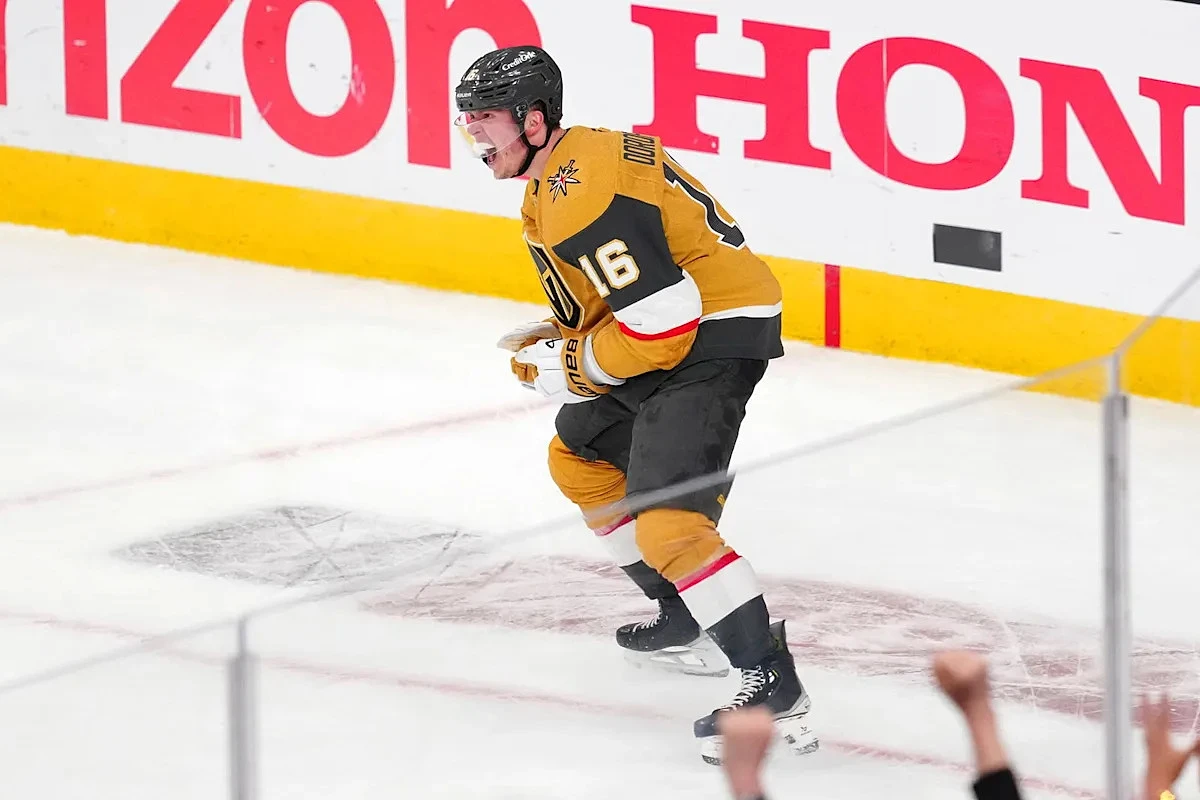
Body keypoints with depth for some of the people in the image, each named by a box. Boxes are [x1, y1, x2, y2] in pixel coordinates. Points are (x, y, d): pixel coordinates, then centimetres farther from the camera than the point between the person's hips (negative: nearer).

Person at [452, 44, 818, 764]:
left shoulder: (580, 198, -23)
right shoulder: (572, 162, 12)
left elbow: (663, 318, -26)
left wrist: (572, 367, -13)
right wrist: (559, 336, 10)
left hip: (718, 337, -12)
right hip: (685, 319, 12)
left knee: (666, 520, -21)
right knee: (579, 456, 26)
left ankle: (774, 687, -25)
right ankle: (687, 620, 31)